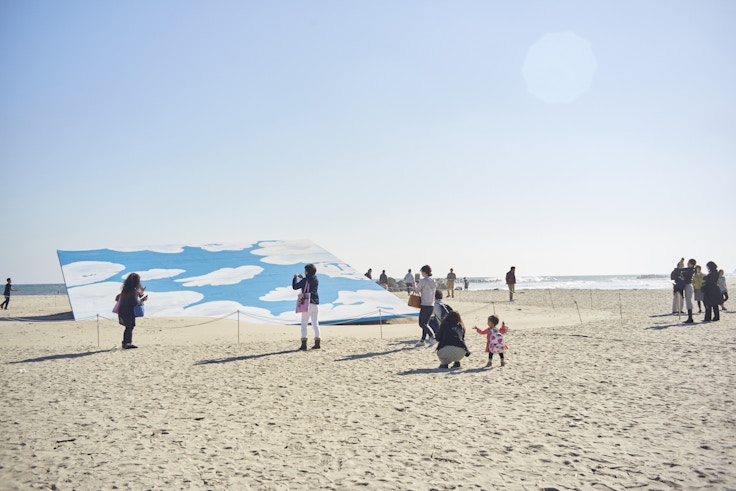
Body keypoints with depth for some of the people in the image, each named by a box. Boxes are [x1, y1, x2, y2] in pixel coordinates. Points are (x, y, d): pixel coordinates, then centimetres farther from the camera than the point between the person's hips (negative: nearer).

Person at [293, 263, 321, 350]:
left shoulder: (305, 280, -10)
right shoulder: (316, 280, 9)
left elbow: (295, 287, -5)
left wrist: (295, 278, 10)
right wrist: (302, 278, 28)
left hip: (308, 304, -6)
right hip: (316, 304, 6)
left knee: (304, 324, -2)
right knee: (315, 323, 12)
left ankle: (304, 345, -8)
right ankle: (317, 343, 12)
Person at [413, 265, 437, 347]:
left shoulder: (423, 281, -12)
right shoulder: (434, 282, 10)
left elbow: (416, 290, -3)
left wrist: (415, 286, 19)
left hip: (425, 305, -7)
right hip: (431, 305, 7)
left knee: (421, 323, -2)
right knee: (425, 323, 13)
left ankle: (431, 336, -18)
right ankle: (422, 340, 15)